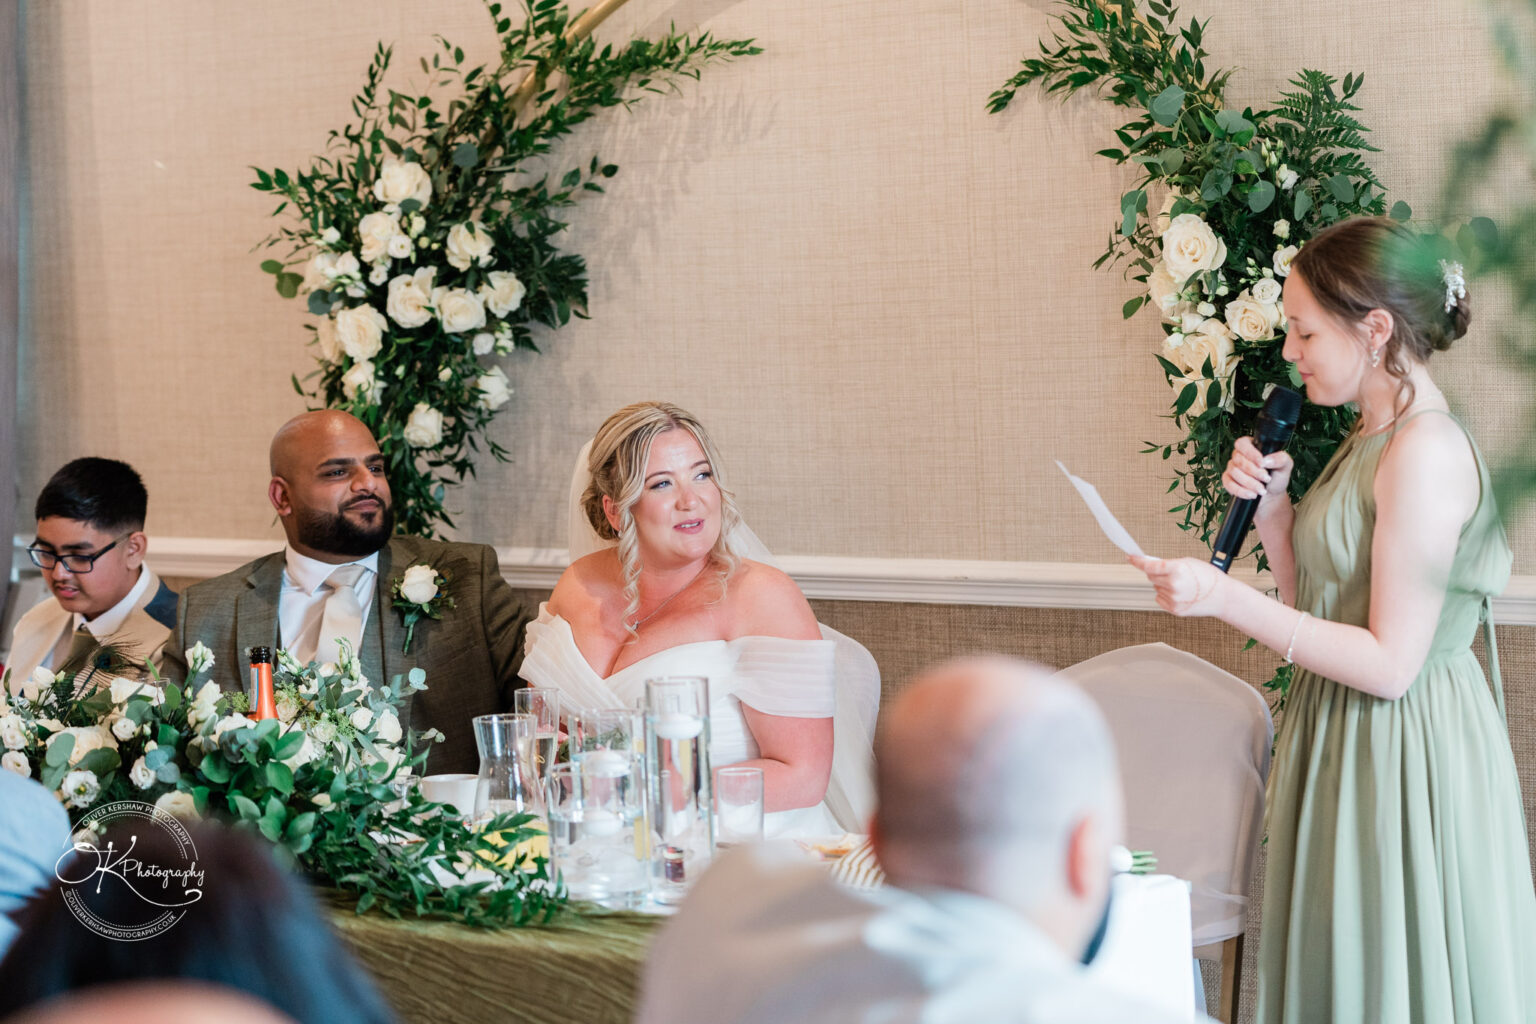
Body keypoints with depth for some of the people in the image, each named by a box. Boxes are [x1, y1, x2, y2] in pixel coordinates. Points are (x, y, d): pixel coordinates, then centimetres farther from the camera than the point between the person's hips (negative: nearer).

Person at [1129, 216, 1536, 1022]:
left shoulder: (1426, 454, -20)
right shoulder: (1372, 438, 11)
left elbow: (1389, 663, -22)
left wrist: (1226, 599, -23)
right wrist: (1270, 509, 0)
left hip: (1401, 760, -9)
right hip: (1344, 743, 9)